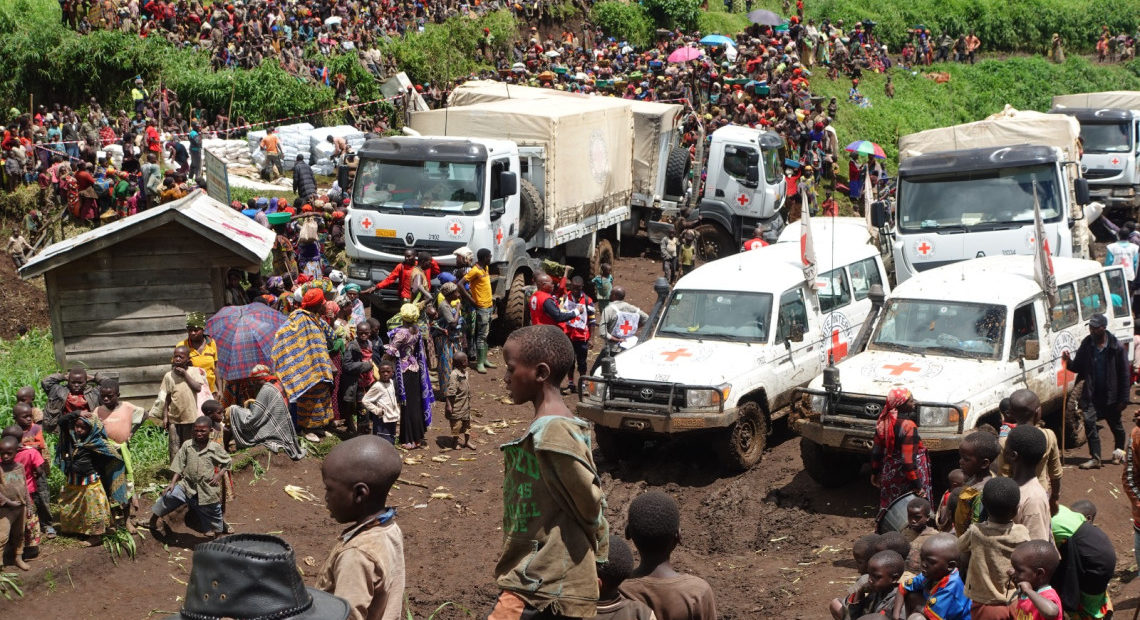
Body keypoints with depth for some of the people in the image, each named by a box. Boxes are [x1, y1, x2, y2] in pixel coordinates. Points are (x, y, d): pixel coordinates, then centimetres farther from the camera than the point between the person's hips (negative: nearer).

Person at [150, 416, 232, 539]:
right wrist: (172, 483, -8)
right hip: (187, 486, 1)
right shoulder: (187, 445, -2)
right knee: (168, 496, -24)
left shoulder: (216, 448, -5)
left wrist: (219, 475, -7)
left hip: (208, 492, -1)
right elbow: (179, 466, 1)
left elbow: (227, 463, 8)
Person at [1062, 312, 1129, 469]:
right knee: (1089, 422, -9)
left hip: (1110, 394, -2)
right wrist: (1069, 362, -16)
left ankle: (1119, 451, 39)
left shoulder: (1116, 348, -12)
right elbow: (1078, 367, 7)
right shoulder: (1086, 345, -1)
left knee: (1115, 425, 15)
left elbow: (1124, 374, -9)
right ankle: (1095, 458, -3)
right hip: (1092, 394, 2)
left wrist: (1123, 398, -10)